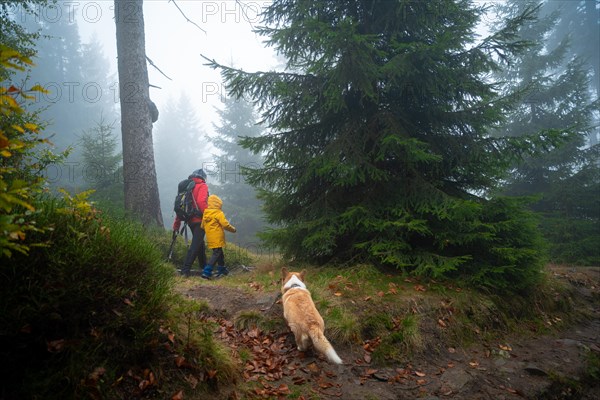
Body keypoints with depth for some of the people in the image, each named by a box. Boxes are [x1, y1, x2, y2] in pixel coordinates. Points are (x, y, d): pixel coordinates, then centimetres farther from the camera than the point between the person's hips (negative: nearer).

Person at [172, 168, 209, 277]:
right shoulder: (202, 186, -7)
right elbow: (201, 202, -24)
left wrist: (176, 224, 16)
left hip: (190, 220, 8)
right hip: (199, 220, -8)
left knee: (199, 242, 22)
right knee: (195, 245, -7)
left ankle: (203, 266, 34)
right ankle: (185, 270, -13)